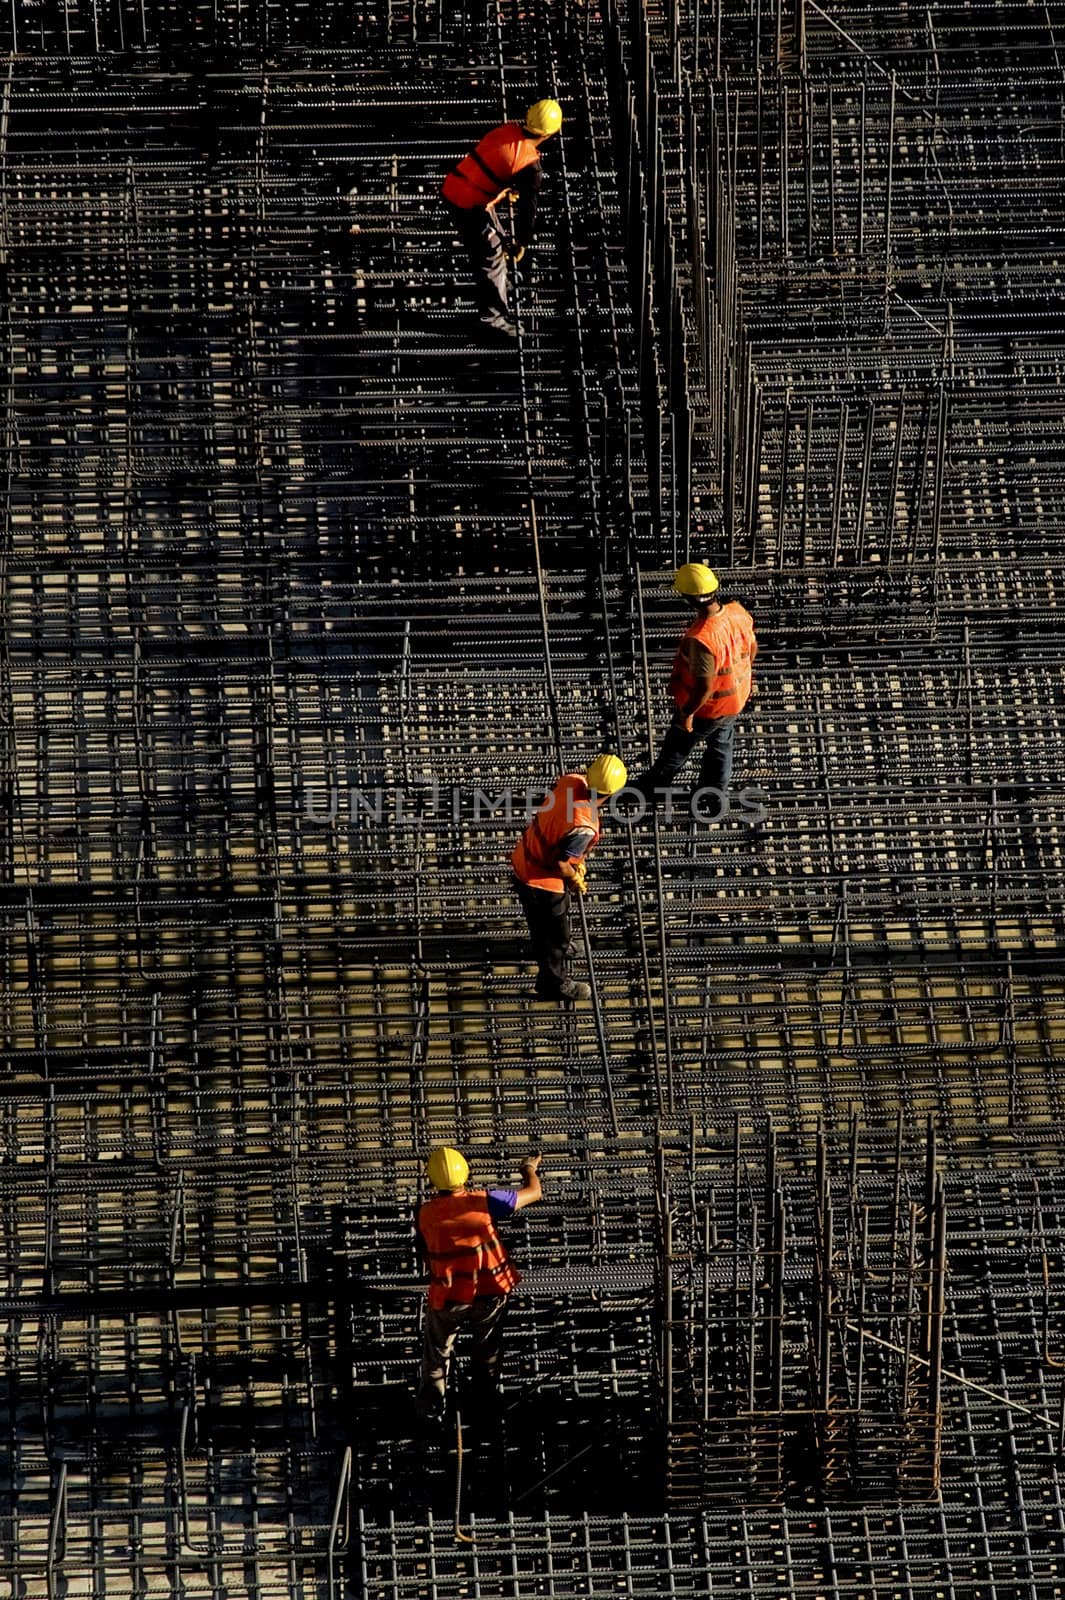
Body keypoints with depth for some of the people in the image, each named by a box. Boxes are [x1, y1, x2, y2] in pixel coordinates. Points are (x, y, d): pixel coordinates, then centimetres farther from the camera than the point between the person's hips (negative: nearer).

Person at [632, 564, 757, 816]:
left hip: (705, 708, -6)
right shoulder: (738, 612, -18)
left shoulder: (700, 639, -40)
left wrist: (687, 713, -17)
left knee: (675, 749, 21)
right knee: (721, 747, 29)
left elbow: (704, 686, -33)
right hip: (736, 699, 6)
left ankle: (653, 789, 45)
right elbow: (752, 648, 1)